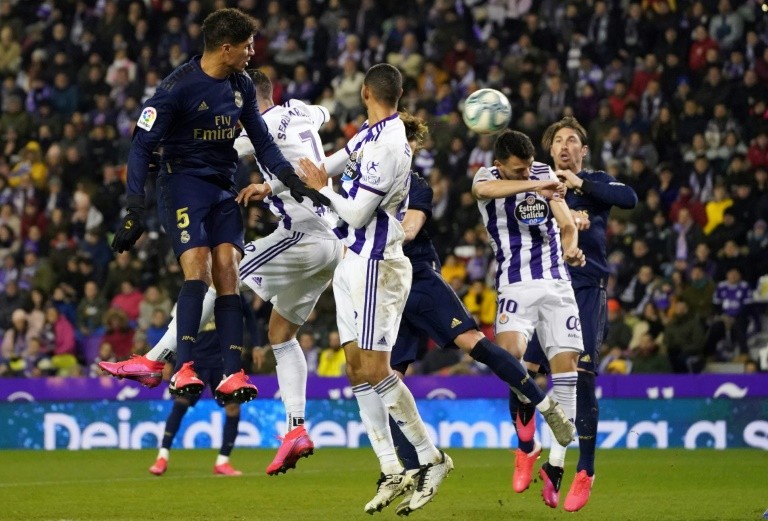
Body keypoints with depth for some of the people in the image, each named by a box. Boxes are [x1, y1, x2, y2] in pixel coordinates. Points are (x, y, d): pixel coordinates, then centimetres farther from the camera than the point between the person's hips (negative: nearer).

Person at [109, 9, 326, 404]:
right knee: (198, 267, -21)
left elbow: (262, 141, 15)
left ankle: (232, 375, -12)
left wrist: (293, 181, 1)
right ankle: (183, 370, -21)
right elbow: (142, 145, -12)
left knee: (227, 270, -7)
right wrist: (134, 209, -19)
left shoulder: (242, 87, 6)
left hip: (223, 188, 6)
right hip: (182, 182, -6)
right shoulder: (178, 87, -14)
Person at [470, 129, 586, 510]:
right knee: (510, 352, -28)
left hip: (556, 283, 3)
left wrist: (570, 249, -16)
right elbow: (483, 189, -29)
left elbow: (566, 224, 7)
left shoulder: (544, 174, 7)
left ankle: (555, 462, 1)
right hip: (515, 286, -3)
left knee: (566, 366, -6)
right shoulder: (488, 177, -4)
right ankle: (527, 443, -13)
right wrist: (534, 185, -42)